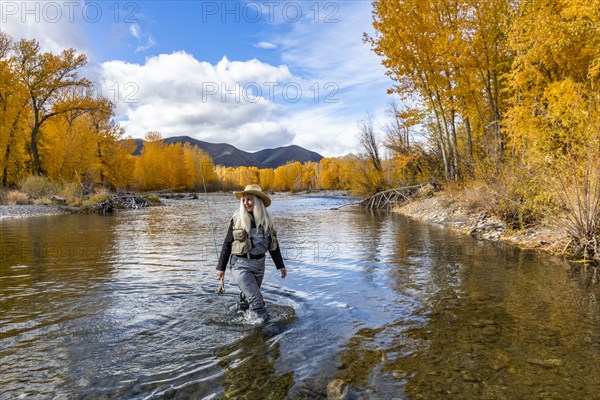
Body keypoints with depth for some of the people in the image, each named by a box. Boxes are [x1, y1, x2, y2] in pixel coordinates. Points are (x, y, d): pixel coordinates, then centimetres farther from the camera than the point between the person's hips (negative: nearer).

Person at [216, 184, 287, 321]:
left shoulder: (266, 220, 3)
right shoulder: (237, 219, -8)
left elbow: (273, 244, 12)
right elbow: (227, 244, -2)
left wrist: (280, 265, 13)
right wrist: (221, 267, -1)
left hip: (259, 264, 4)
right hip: (241, 265, -4)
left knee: (247, 296, 19)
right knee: (256, 299, -10)